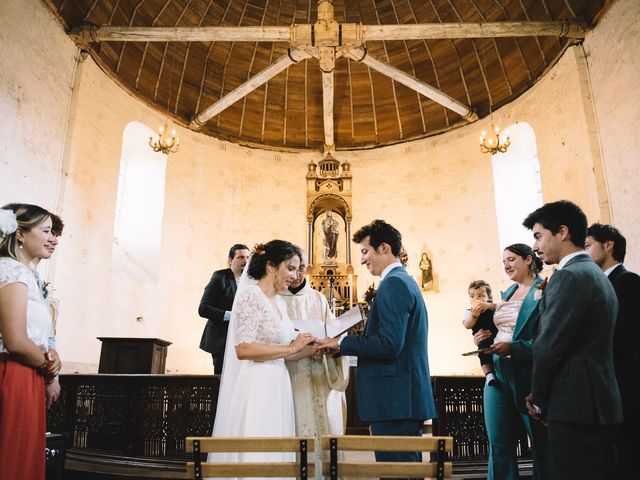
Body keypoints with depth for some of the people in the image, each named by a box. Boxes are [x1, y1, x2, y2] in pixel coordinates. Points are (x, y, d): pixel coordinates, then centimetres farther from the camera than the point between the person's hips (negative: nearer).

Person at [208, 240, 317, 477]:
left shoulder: (280, 302, 13)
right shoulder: (250, 295, -12)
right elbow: (242, 349, -21)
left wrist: (313, 348, 2)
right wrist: (291, 347, -17)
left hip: (277, 387, 8)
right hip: (254, 388, -8)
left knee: (273, 451, 13)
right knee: (253, 452, -1)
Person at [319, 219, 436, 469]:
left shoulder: (393, 283, -13)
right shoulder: (405, 281, 18)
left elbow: (389, 344, -23)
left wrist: (343, 343, -12)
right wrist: (347, 344, 10)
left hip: (394, 401, -10)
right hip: (406, 398, 10)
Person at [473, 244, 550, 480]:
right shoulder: (508, 292, 15)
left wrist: (512, 348, -23)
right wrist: (485, 337, 1)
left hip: (528, 375, -7)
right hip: (498, 372, 7)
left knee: (542, 445, 8)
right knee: (498, 445, 9)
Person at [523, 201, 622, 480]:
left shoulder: (569, 276, -14)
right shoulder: (597, 274, 15)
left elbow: (549, 346, -18)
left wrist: (538, 399, -4)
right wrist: (544, 396, 14)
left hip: (575, 404, -10)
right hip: (597, 401, 10)